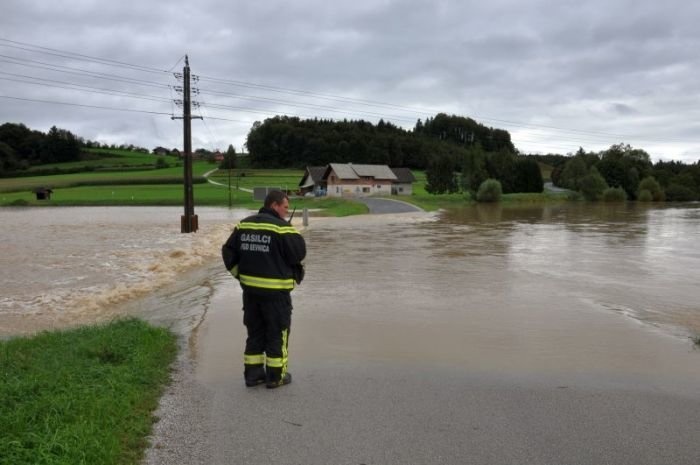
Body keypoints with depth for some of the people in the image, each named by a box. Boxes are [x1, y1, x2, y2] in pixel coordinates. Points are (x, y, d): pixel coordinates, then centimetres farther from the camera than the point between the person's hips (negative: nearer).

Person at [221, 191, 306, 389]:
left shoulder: (243, 225, 6)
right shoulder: (282, 228, -14)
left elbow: (228, 252, 8)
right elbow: (299, 254, -13)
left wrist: (240, 274, 16)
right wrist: (295, 235, 4)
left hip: (250, 288, 6)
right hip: (275, 290, -6)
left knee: (255, 331, 17)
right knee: (277, 332, 7)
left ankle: (252, 373, 23)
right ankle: (276, 376, 14)